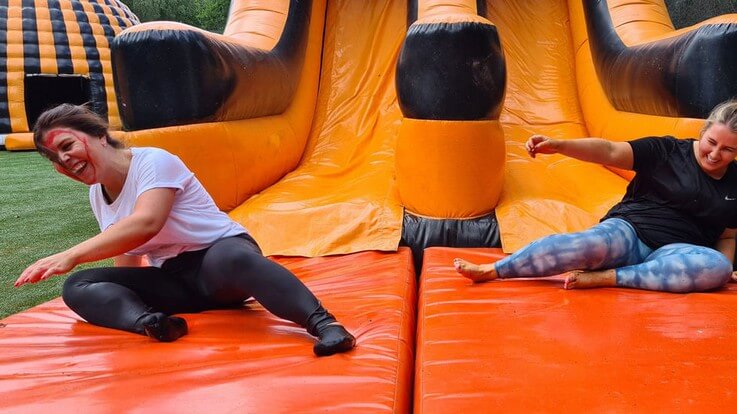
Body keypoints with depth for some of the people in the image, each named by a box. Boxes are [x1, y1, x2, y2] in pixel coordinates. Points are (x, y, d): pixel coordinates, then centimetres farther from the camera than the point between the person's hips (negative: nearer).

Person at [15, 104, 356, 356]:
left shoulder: (152, 161, -12)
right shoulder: (97, 195, 12)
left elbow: (146, 223, -31)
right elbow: (126, 260, 20)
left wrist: (73, 254, -34)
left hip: (221, 254, -7)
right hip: (172, 282, 7)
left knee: (230, 257, -43)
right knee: (77, 287, -11)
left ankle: (324, 323, -50)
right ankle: (149, 321, -40)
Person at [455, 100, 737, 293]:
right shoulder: (667, 151, 4)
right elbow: (610, 152, -7)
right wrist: (559, 145, -22)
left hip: (671, 252, 3)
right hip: (628, 232, -3)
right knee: (594, 243, -38)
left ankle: (604, 277, -31)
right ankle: (491, 270, -30)